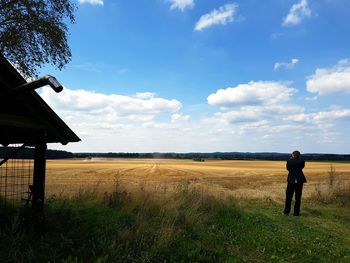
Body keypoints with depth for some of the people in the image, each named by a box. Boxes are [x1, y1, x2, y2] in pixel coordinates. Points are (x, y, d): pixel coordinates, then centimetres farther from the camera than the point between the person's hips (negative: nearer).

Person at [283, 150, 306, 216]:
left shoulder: (289, 160, -9)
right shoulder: (302, 161, -8)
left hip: (291, 180, 0)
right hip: (299, 180, 0)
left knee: (288, 197, 9)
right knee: (298, 197, 8)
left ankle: (286, 211, 12)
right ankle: (296, 212, 10)